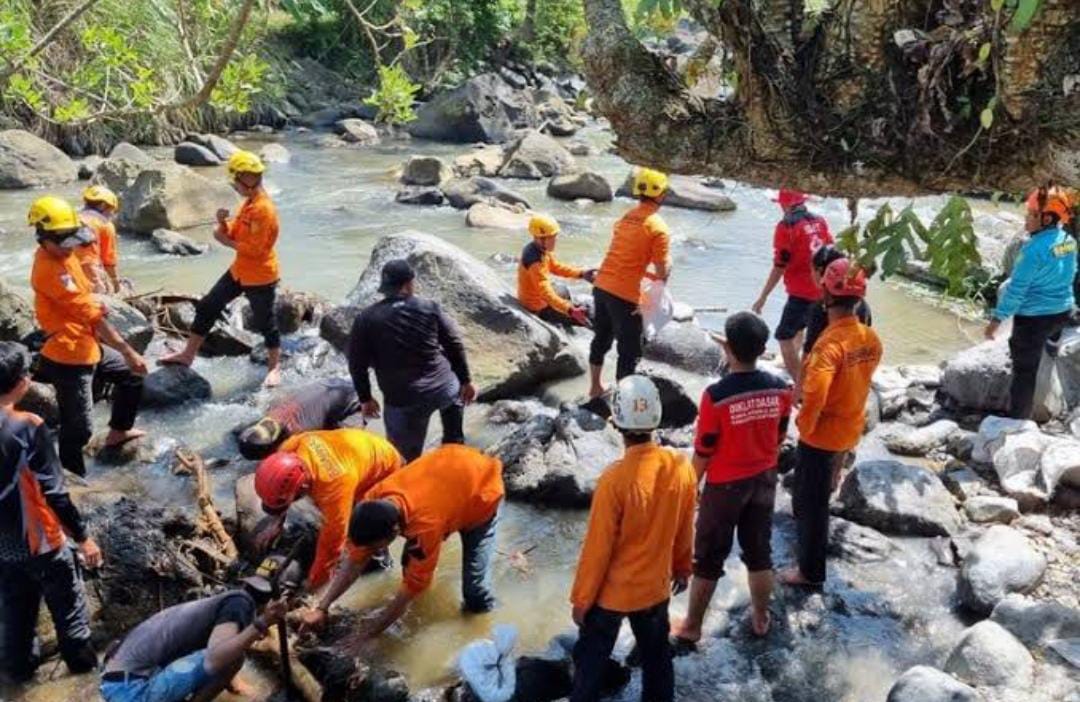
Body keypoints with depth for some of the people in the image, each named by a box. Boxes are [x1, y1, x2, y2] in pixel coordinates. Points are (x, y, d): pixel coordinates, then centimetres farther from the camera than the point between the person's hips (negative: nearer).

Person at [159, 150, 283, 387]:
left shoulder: (264, 209, -25)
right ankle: (187, 355, 25)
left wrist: (226, 241, -13)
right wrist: (222, 222, -11)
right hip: (239, 271, 10)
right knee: (207, 307, 13)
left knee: (265, 323, 6)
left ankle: (274, 368, 25)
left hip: (260, 277, -10)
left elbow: (254, 249, -26)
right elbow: (231, 235, 10)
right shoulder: (248, 203, 6)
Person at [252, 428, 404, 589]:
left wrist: (310, 587, -22)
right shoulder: (291, 448, -29)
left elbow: (331, 544, -34)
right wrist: (276, 521, -7)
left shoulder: (333, 488, -46)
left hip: (386, 468, -6)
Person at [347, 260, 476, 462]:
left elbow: (357, 365, 0)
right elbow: (455, 346, 3)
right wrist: (466, 381, 15)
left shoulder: (366, 319, -4)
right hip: (444, 389, 2)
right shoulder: (430, 308, -1)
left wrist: (365, 398, 13)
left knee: (406, 460, 10)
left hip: (403, 402, -2)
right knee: (456, 392, 38)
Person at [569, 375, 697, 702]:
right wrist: (682, 568, 19)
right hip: (655, 585, 5)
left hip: (611, 592, -4)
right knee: (656, 653, 25)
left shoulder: (615, 479, -30)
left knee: (591, 659, 16)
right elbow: (684, 530, 1)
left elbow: (597, 548, -20)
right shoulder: (681, 467, -14)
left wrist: (581, 599, -6)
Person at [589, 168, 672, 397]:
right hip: (625, 295, -8)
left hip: (601, 286, 8)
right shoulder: (658, 228, -12)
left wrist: (652, 275, 16)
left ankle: (595, 387, 37)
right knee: (630, 351, 5)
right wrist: (668, 264, 8)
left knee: (601, 339, 22)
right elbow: (663, 272, -14)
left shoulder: (626, 218, 11)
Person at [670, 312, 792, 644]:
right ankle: (760, 617, 37)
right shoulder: (780, 388, -11)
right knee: (759, 551, 21)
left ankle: (691, 626, 24)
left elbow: (704, 452, -16)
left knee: (708, 557, 10)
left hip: (725, 485, -4)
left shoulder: (716, 395, -26)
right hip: (764, 480, 4)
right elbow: (779, 438, 3)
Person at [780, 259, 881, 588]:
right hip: (850, 430, 8)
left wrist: (804, 424, -18)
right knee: (820, 495, 30)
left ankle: (811, 571, 21)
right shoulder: (871, 338, -4)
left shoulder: (830, 342, -29)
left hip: (821, 434, -8)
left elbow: (814, 393, -36)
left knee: (810, 502, 8)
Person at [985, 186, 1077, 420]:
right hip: (1062, 312, 7)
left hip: (1034, 317, -7)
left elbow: (1017, 288, -21)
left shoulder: (1035, 247, -24)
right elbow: (1070, 276, 13)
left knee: (1025, 371, 3)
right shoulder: (1069, 241, 0)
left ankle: (1019, 420, 10)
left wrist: (998, 318, -14)